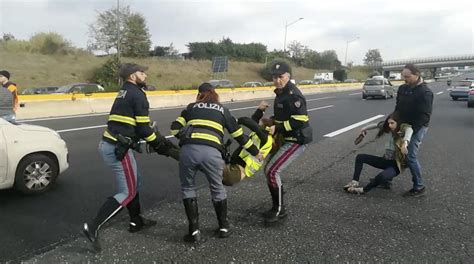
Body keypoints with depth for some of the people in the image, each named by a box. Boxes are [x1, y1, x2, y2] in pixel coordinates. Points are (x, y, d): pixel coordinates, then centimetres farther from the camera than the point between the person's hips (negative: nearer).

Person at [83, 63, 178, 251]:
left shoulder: (124, 93, 19)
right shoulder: (137, 94, -10)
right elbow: (143, 128, -13)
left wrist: (160, 139, 17)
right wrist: (159, 145, 0)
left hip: (109, 145, 10)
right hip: (117, 149, -10)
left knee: (134, 182, 21)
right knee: (127, 192, -1)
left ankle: (136, 221, 33)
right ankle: (93, 227, -2)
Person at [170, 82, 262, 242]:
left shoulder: (191, 107, 25)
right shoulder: (222, 110, 24)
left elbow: (175, 128, 18)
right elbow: (239, 134, 27)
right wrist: (255, 152, 38)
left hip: (189, 150, 0)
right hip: (211, 152, 0)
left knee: (188, 187, 21)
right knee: (217, 188, 24)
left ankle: (194, 231, 19)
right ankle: (223, 227, 34)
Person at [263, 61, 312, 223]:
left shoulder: (293, 95, -18)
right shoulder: (281, 93, 12)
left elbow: (300, 120, -26)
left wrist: (277, 128, -21)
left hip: (297, 140, -10)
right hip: (285, 139, 10)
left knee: (272, 171, -14)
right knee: (270, 170, 12)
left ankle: (279, 210, 3)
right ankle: (277, 206, 25)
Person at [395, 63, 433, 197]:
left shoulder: (425, 92, -16)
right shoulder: (402, 88, 7)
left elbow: (425, 115, -20)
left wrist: (411, 129, -23)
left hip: (417, 128, -8)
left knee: (411, 157, -8)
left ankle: (419, 187, 7)